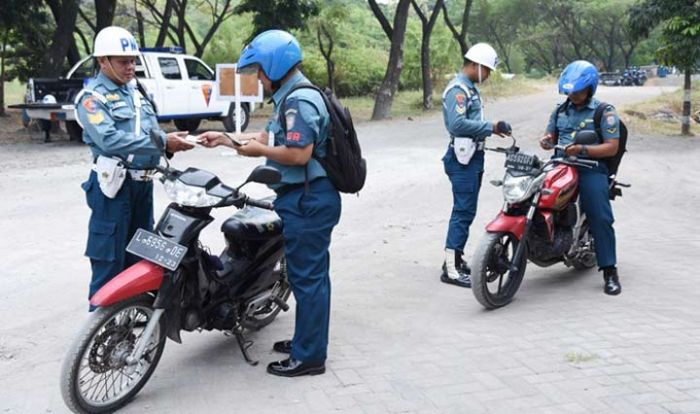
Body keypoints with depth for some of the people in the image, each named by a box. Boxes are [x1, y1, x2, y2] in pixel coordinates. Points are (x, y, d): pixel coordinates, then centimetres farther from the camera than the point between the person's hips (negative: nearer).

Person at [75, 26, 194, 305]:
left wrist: (170, 143, -3)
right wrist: (162, 141, -26)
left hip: (143, 184, 8)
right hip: (114, 187, -8)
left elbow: (152, 133, 17)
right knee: (109, 263, -4)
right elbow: (109, 140, -24)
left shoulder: (136, 93, 17)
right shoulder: (92, 98, -9)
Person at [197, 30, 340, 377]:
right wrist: (225, 139, 20)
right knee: (310, 274, 18)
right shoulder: (292, 98, 16)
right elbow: (271, 137, 24)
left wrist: (258, 151, -13)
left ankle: (309, 357, 6)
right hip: (306, 198, 11)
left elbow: (299, 154, -27)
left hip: (307, 200, -11)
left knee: (307, 277, -4)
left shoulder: (300, 101, -18)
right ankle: (308, 341, 31)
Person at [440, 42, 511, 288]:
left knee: (465, 210, 15)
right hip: (462, 159, -10)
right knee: (464, 211, -10)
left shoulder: (471, 88, 18)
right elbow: (457, 124, -27)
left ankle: (455, 259, 25)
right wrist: (491, 127, -22)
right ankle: (451, 270, -6)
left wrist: (491, 129, 7)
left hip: (473, 156, 10)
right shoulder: (458, 89, -14)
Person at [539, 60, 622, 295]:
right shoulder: (561, 111, 19)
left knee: (601, 218, -16)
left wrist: (582, 150, -20)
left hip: (590, 168, -5)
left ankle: (609, 272, -10)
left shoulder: (604, 112, 2)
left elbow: (612, 147, -6)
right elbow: (551, 137, 25)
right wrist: (547, 141, -1)